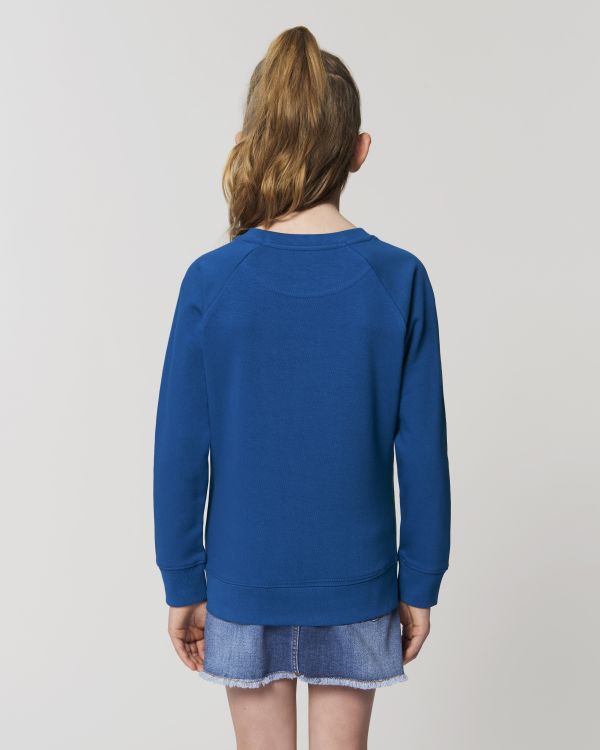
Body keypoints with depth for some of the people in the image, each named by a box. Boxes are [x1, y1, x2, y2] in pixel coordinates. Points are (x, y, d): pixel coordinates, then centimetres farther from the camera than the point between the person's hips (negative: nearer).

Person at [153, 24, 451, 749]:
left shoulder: (210, 281, -13)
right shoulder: (399, 279, -12)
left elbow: (182, 451, -8)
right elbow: (422, 450, -8)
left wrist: (183, 583, 4)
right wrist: (420, 583, 4)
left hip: (245, 581, 0)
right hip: (355, 581, 0)